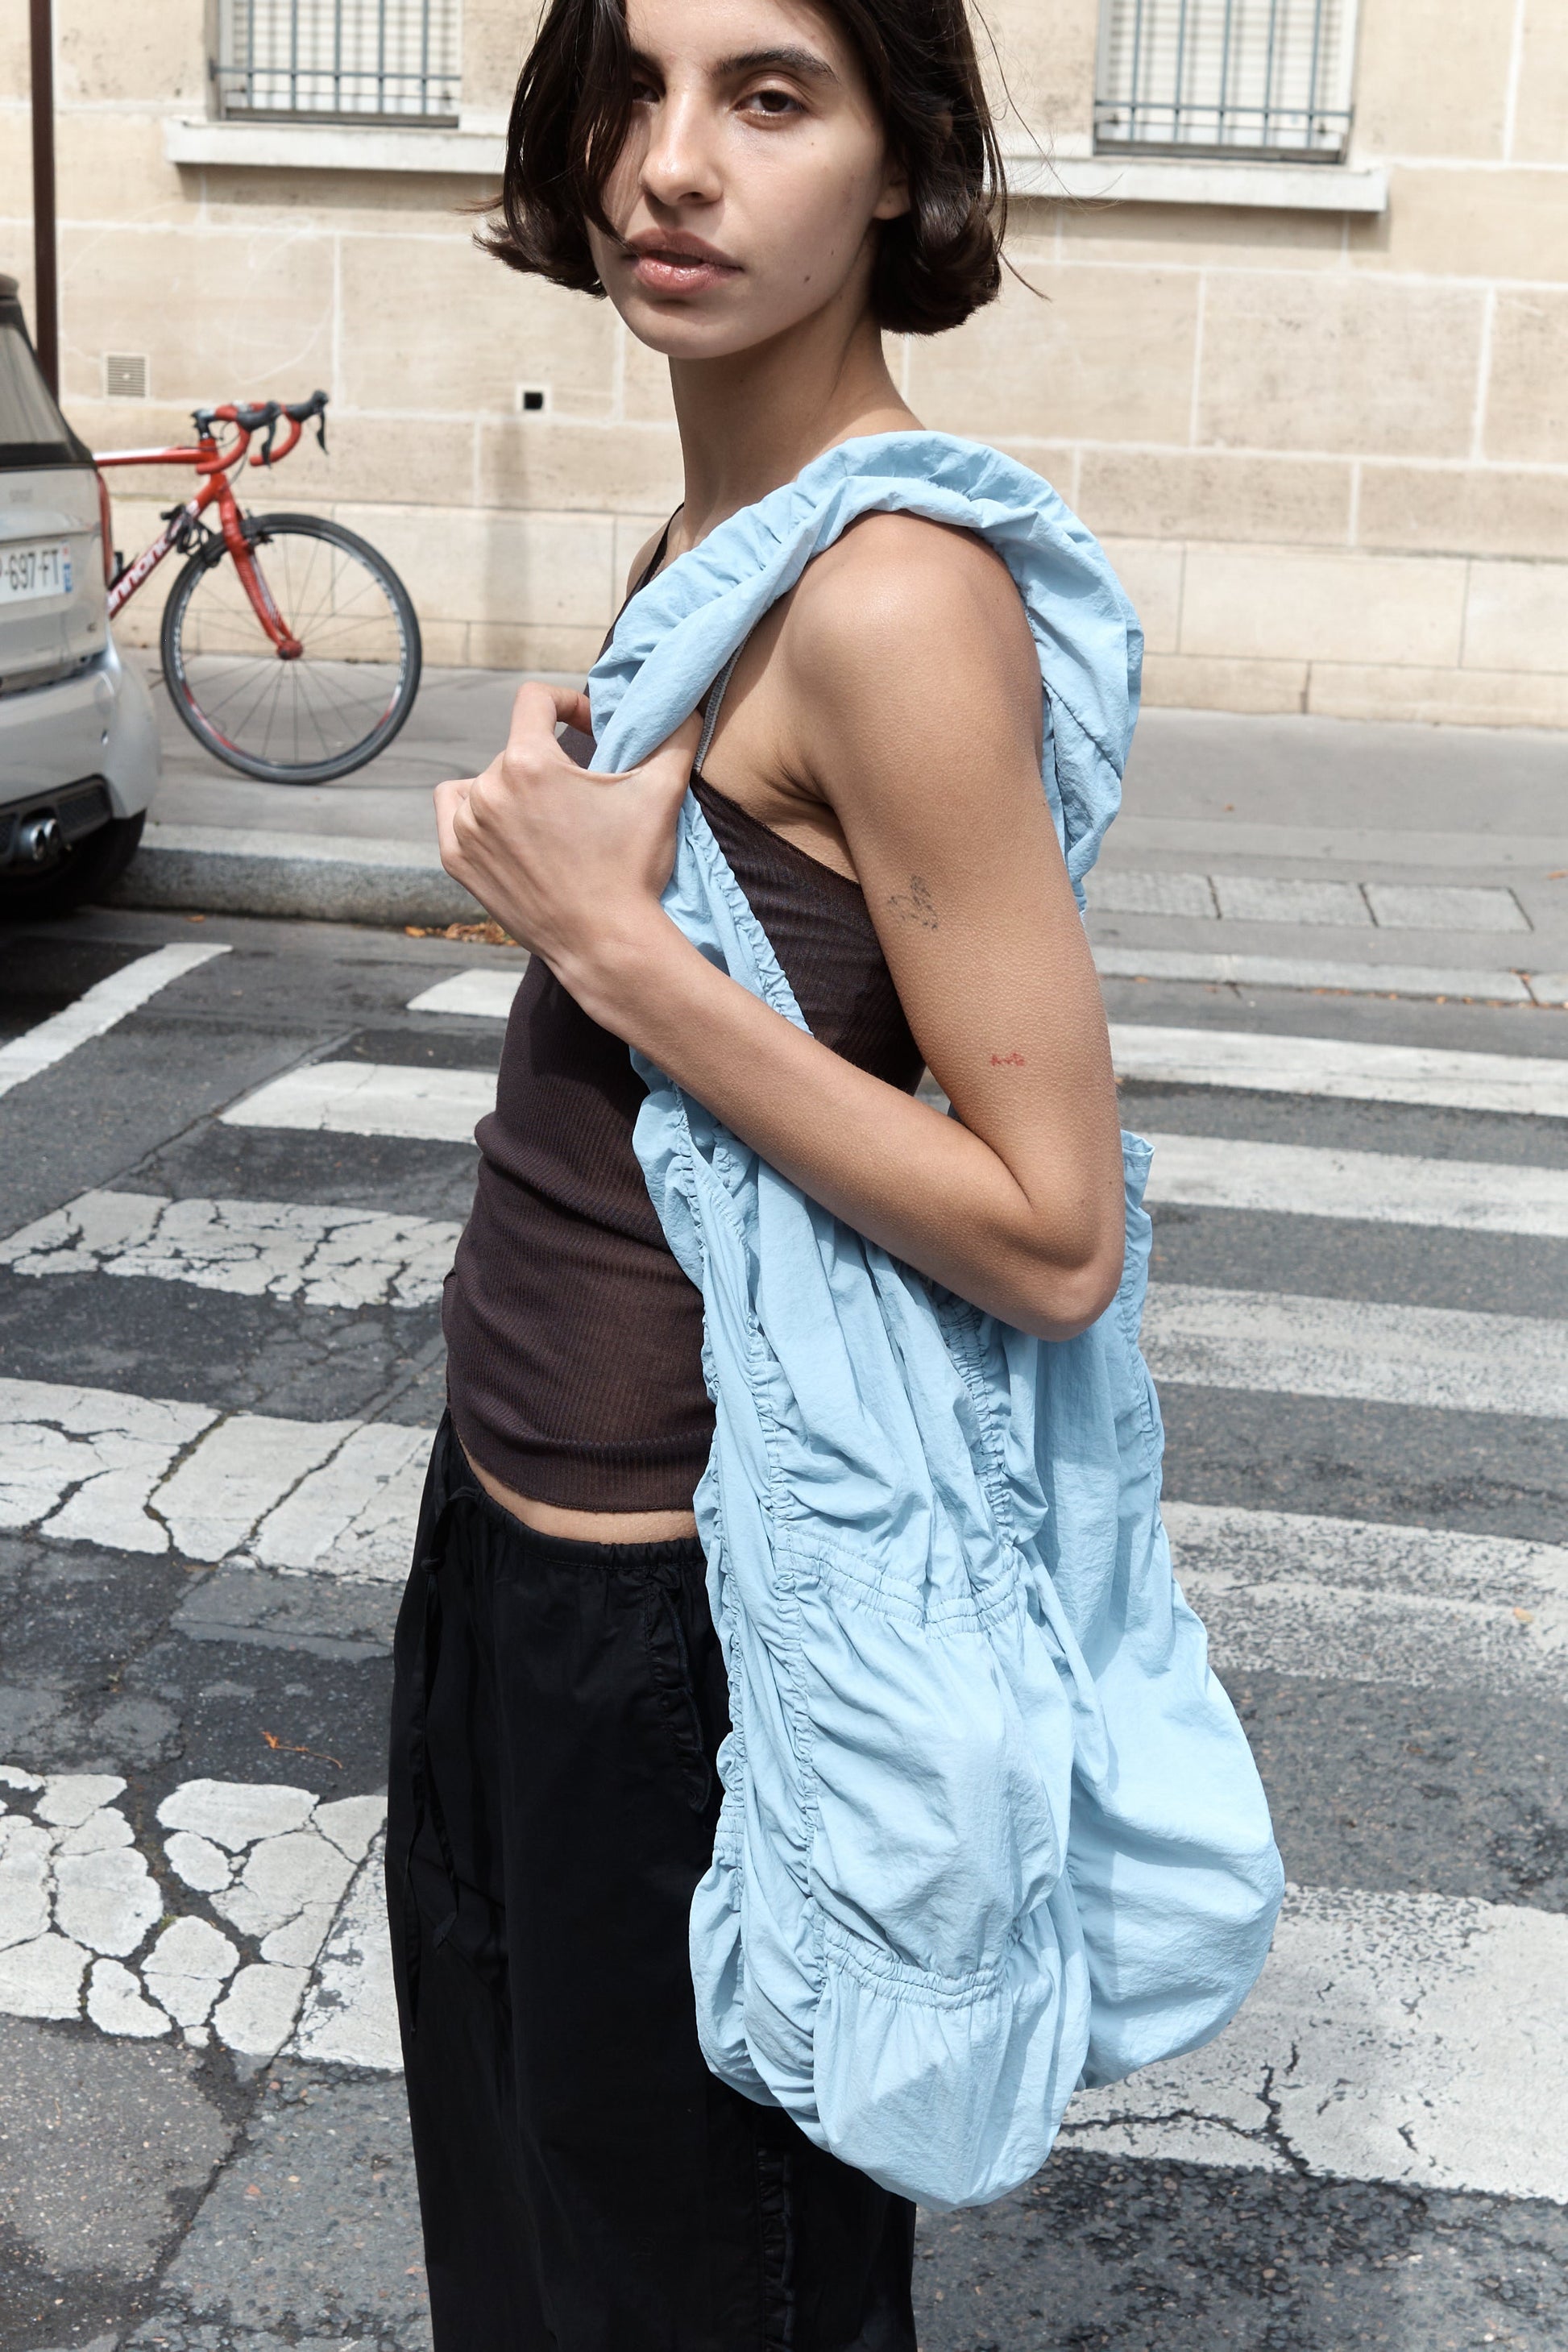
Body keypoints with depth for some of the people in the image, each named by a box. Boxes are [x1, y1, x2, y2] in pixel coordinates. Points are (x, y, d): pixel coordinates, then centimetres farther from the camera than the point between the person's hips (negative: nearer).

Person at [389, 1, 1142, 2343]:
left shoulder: (891, 596, -23)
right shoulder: (707, 535, 4)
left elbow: (1053, 1235, -24)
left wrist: (613, 939, -25)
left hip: (686, 1600, -9)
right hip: (517, 1536, 9)